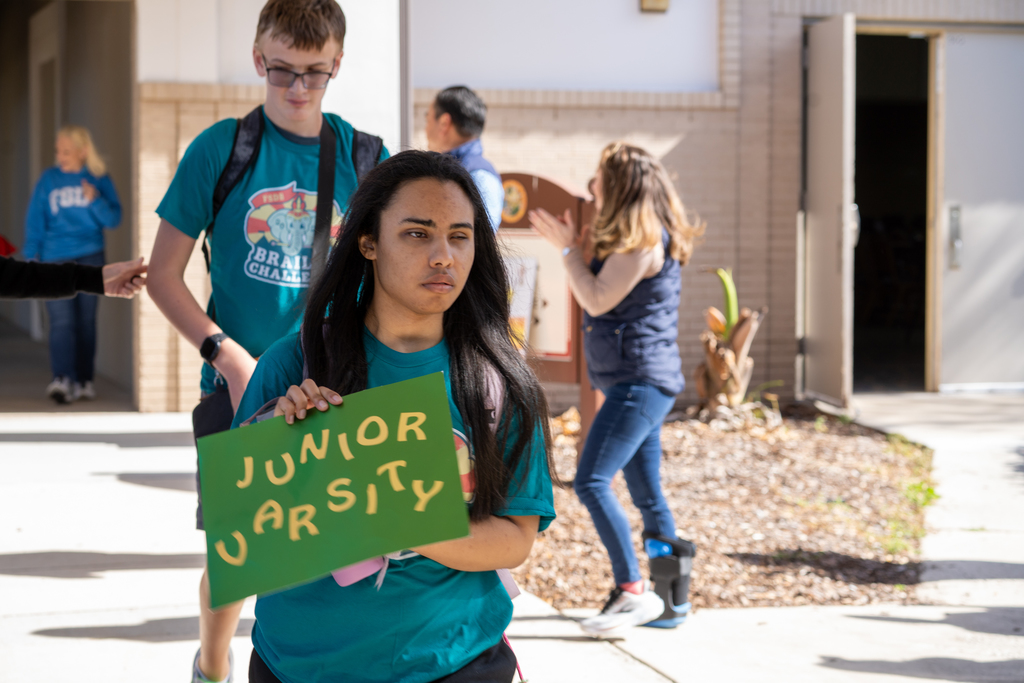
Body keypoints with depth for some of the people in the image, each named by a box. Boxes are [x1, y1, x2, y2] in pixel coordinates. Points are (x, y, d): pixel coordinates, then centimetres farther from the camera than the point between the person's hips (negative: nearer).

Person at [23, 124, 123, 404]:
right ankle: (62, 380, -22)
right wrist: (30, 257, -3)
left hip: (90, 257, 1)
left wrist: (95, 200, -16)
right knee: (61, 321, -12)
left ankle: (84, 380, 16)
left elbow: (113, 220, 2)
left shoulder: (99, 179, 4)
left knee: (86, 321, 6)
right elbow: (35, 221, 4)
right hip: (56, 259, -1)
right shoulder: (48, 179, 4)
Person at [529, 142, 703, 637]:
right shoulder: (638, 239, 17)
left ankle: (633, 591, -15)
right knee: (647, 495, 12)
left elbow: (597, 300, -16)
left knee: (591, 482, -16)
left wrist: (568, 248, -6)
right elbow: (596, 298, 18)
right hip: (637, 382, 10)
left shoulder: (645, 239, -14)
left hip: (641, 382, -10)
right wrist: (581, 250, 13)